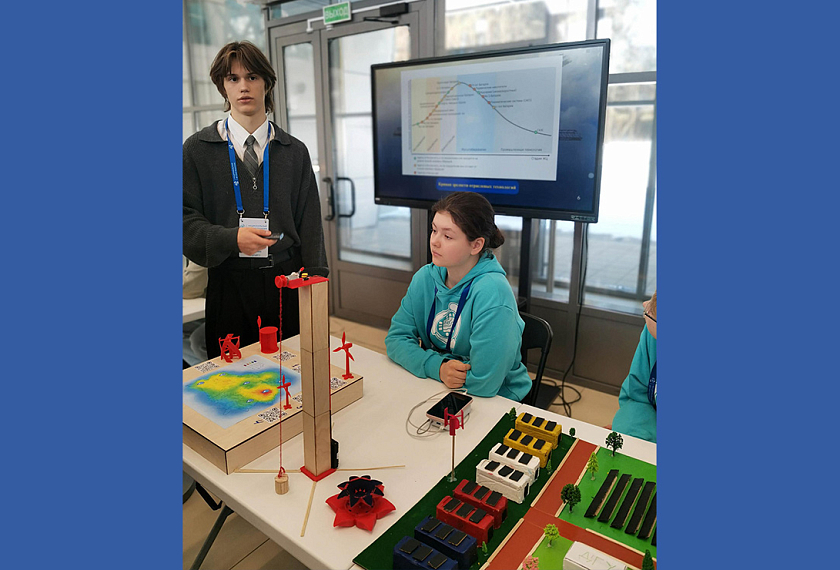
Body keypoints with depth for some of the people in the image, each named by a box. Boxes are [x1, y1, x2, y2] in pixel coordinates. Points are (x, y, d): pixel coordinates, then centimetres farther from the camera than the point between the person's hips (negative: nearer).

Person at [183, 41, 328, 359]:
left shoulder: (294, 151, 10)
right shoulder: (197, 149, 5)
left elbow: (310, 225, 6)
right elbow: (187, 220, 0)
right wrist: (232, 238, -18)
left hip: (287, 284, 1)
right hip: (229, 284, -1)